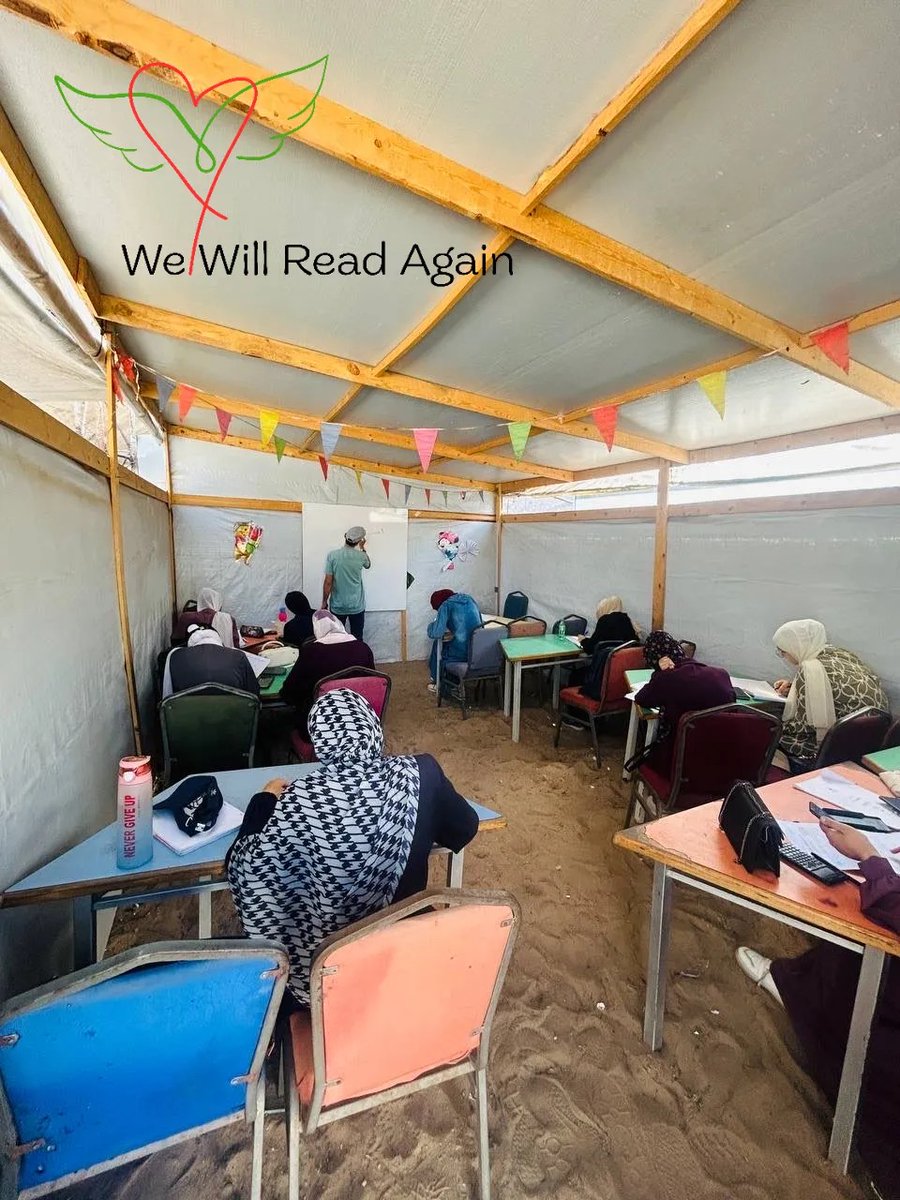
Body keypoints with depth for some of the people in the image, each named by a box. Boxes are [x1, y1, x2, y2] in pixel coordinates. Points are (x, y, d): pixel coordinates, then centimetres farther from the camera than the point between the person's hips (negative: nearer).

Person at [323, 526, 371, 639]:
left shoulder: (332, 555, -12)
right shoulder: (361, 556, -7)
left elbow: (328, 582, -11)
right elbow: (368, 565, 18)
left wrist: (324, 602, 1)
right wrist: (362, 548, 27)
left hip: (337, 606, 0)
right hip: (357, 606, 0)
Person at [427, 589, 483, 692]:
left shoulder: (446, 605, -8)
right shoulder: (470, 600, 10)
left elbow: (435, 633, -16)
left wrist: (432, 624, 6)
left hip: (460, 654, -6)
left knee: (437, 643, 24)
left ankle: (437, 681, 36)